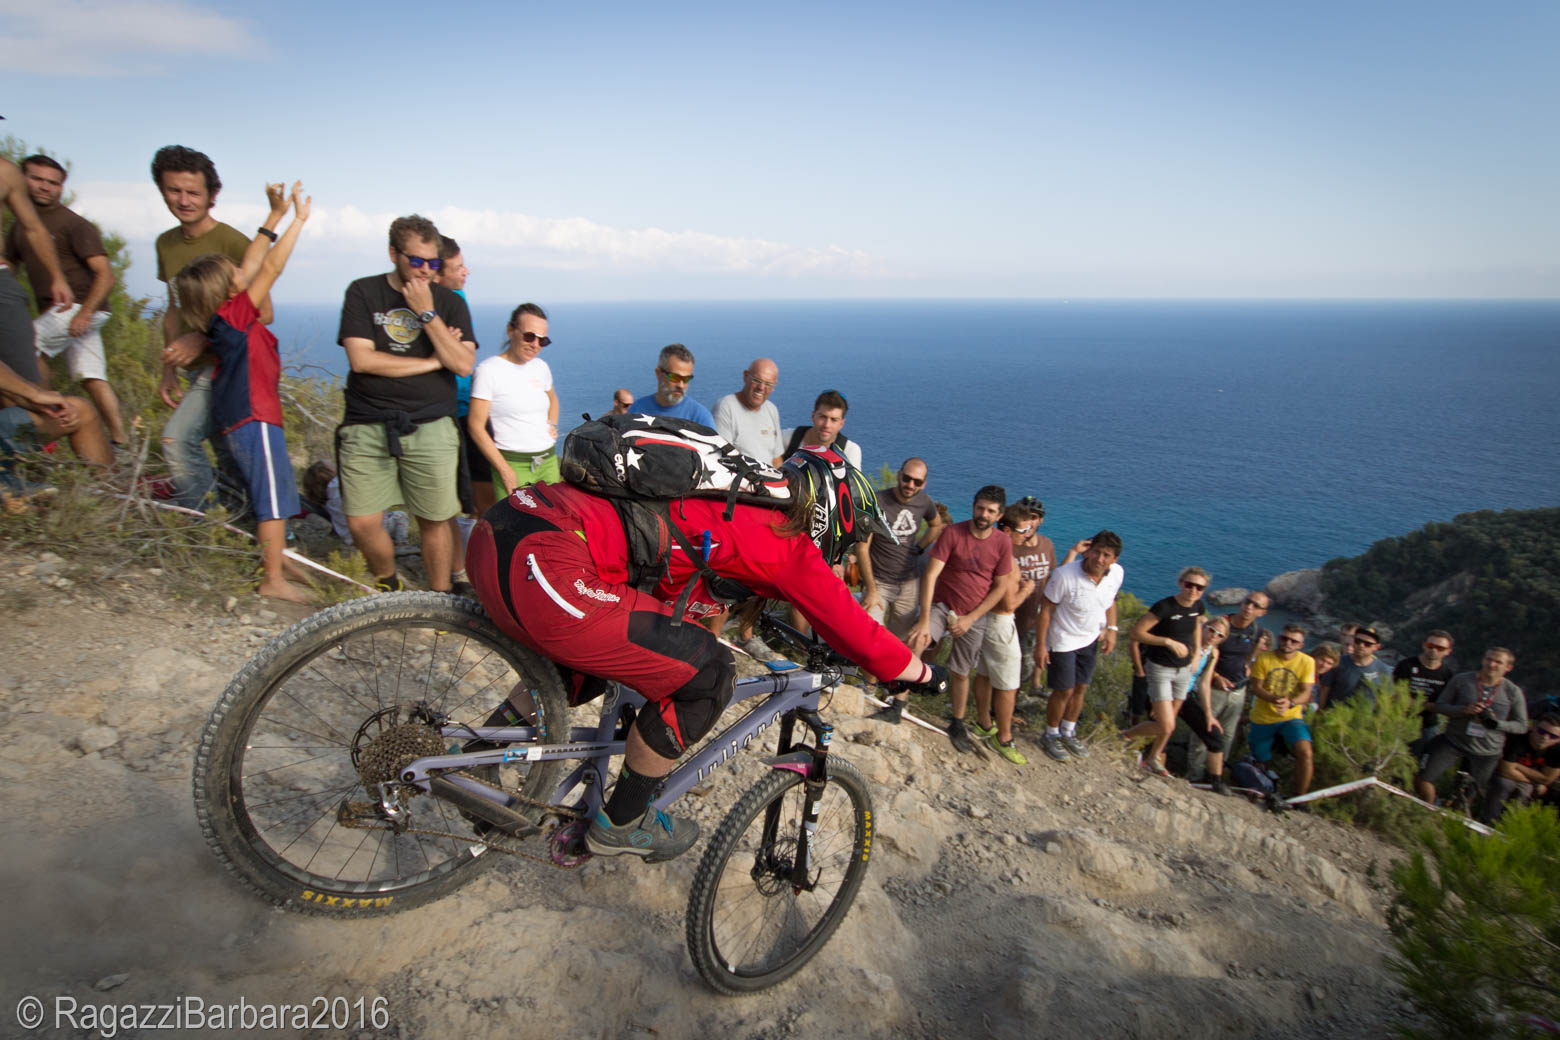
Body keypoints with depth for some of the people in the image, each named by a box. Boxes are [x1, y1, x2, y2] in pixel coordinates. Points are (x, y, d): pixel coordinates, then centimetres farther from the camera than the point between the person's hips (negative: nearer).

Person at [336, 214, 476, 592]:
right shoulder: (363, 292, 6)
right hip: (367, 427, 0)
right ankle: (388, 586, 24)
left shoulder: (449, 302, 9)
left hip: (430, 429, 0)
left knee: (434, 521, 3)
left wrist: (427, 313, -11)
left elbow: (463, 364, -5)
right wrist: (433, 362, -4)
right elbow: (361, 359, -7)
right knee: (362, 523, -3)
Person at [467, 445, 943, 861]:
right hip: (541, 567, -10)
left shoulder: (741, 504, 24)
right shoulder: (786, 543, 0)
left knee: (584, 658, 34)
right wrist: (927, 674, 24)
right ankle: (621, 824, 18)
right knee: (708, 673, 0)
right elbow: (856, 633, 6)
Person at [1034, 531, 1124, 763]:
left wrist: (1111, 629, 0)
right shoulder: (1065, 575, -30)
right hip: (1063, 641, -5)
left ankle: (1068, 733, 39)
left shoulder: (1117, 574, -12)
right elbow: (1046, 609, -21)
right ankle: (1050, 736, 26)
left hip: (1090, 640, 6)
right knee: (1064, 691, 2)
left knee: (1080, 688, 17)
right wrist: (1040, 645, -18)